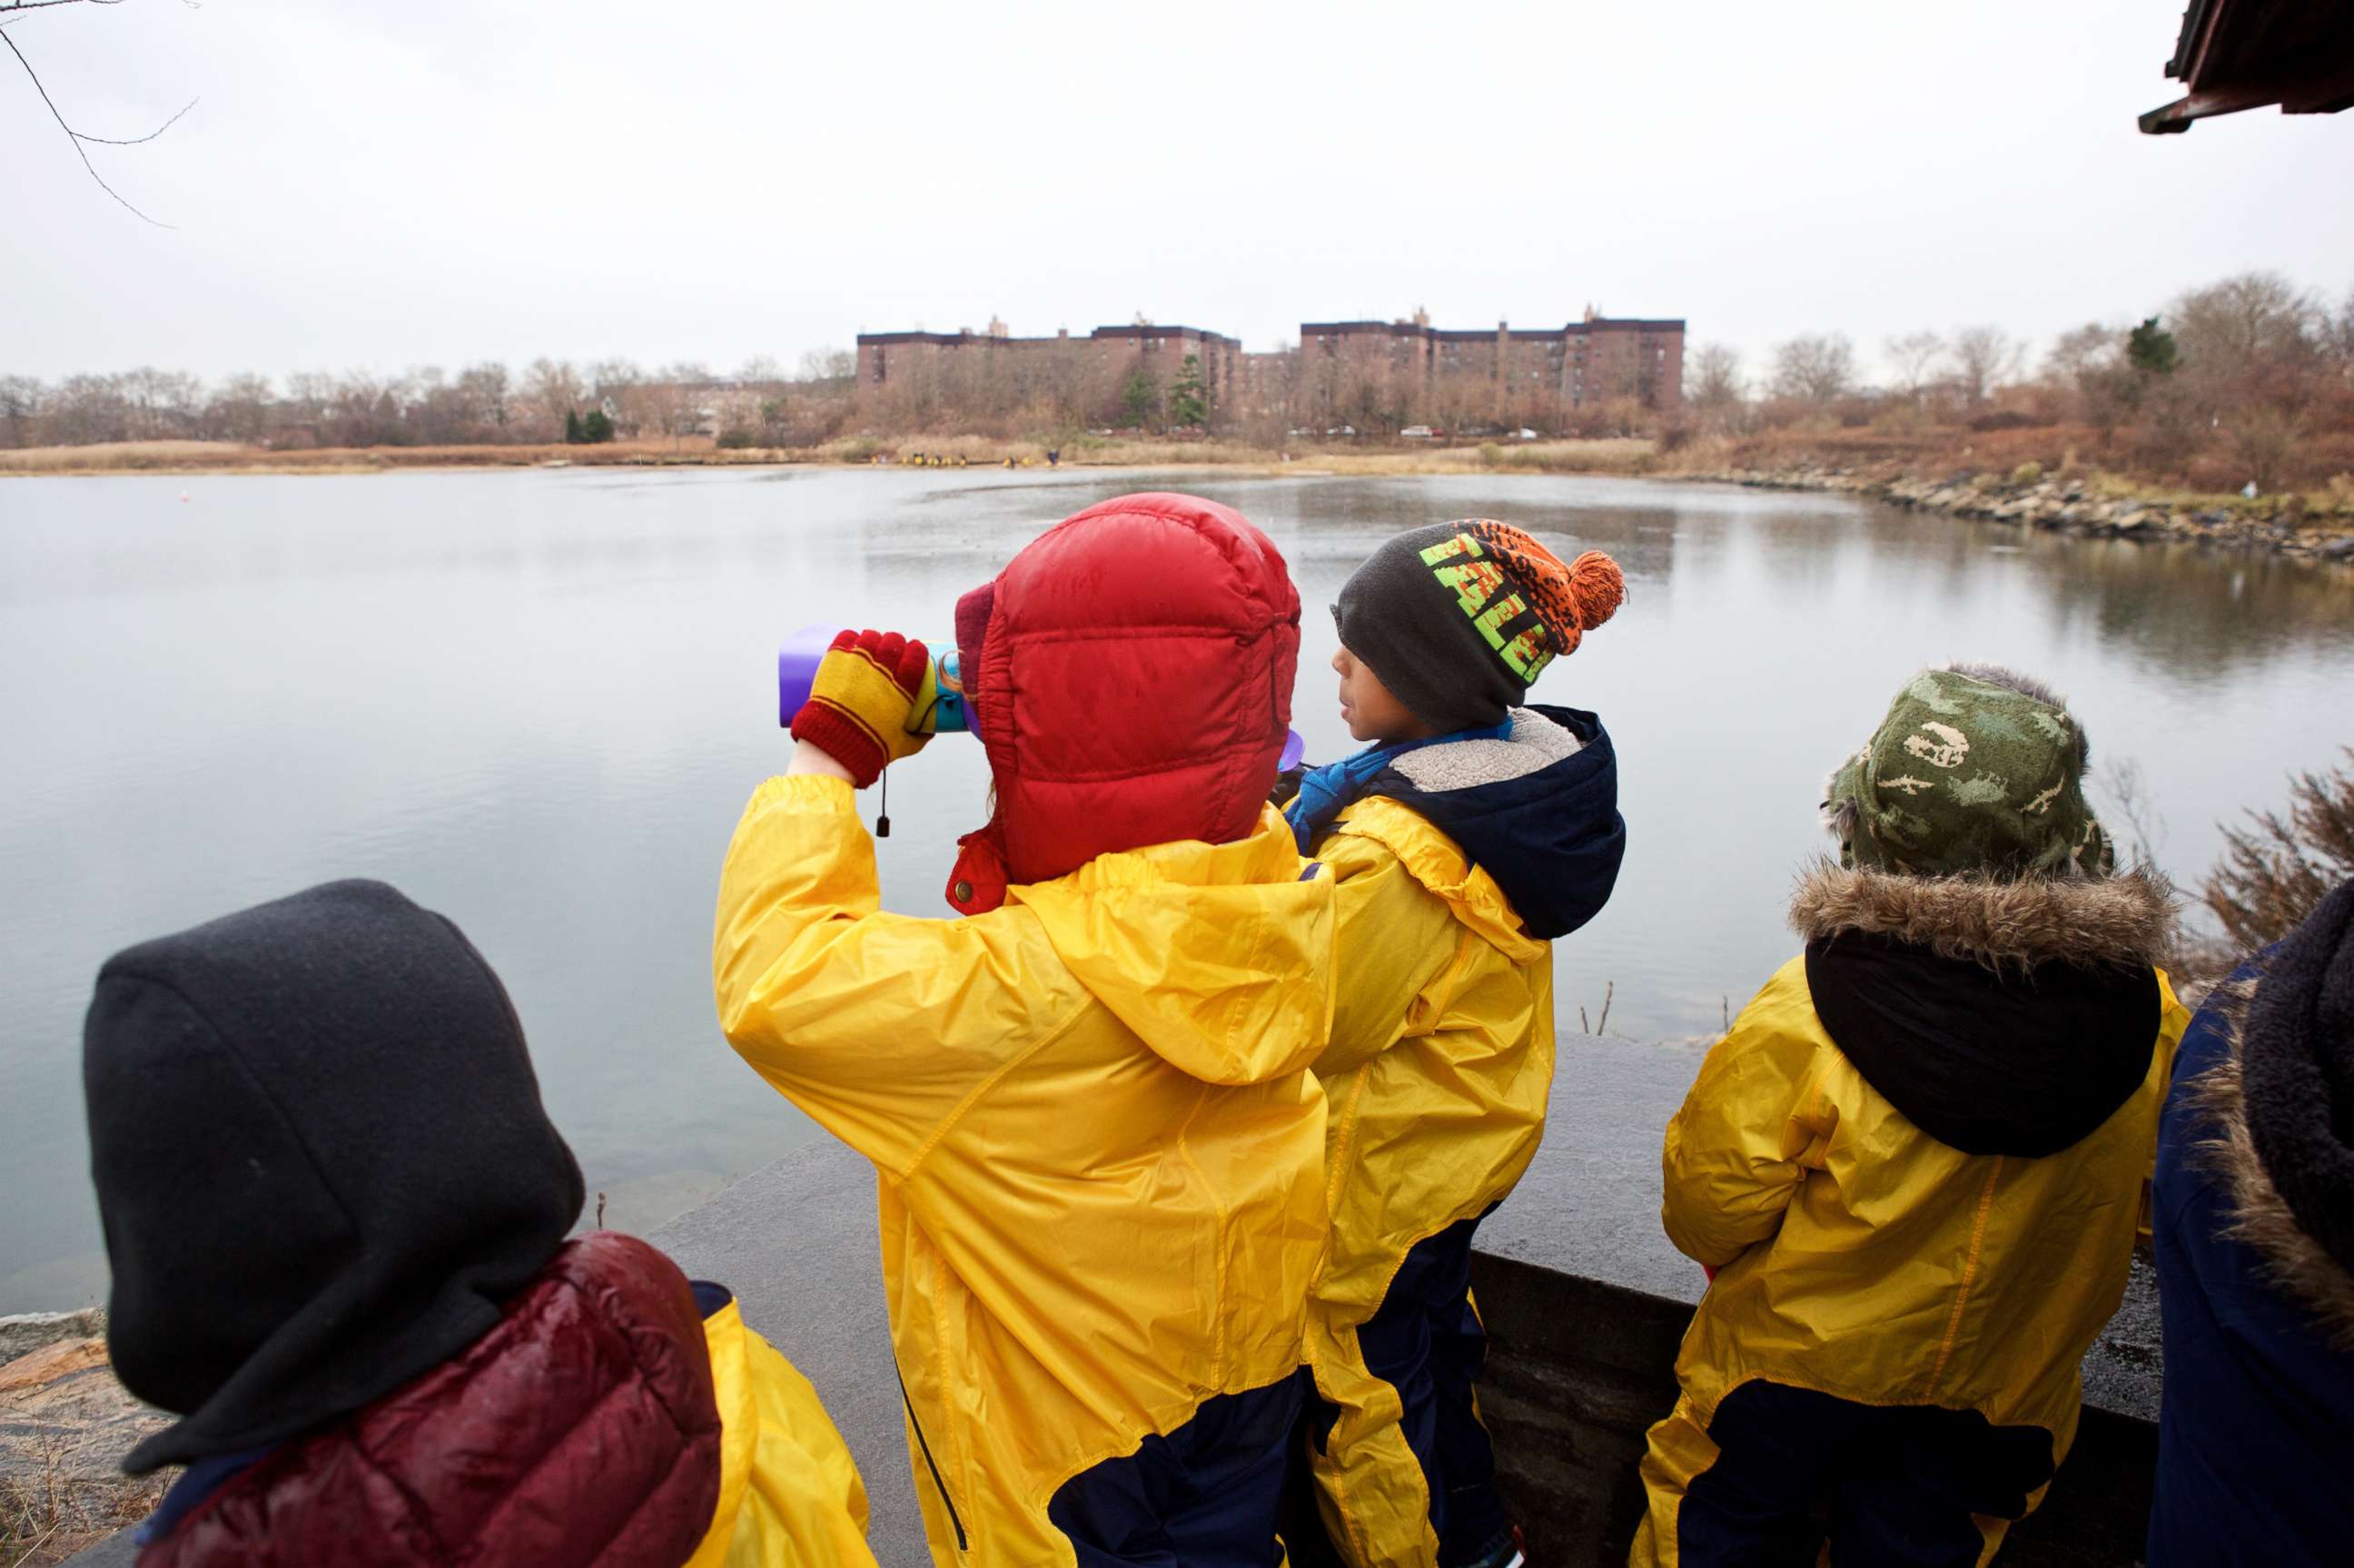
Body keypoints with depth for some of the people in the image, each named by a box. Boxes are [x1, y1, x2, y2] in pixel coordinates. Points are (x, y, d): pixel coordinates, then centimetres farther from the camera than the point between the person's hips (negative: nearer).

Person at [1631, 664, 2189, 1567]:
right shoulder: (2145, 1013, -21)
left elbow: (1707, 1211, -21)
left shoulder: (1803, 1021, -33)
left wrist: (1718, 1247, 3)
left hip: (1800, 1360, -3)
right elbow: (2154, 1200, -3)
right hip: (2004, 1386, 4)